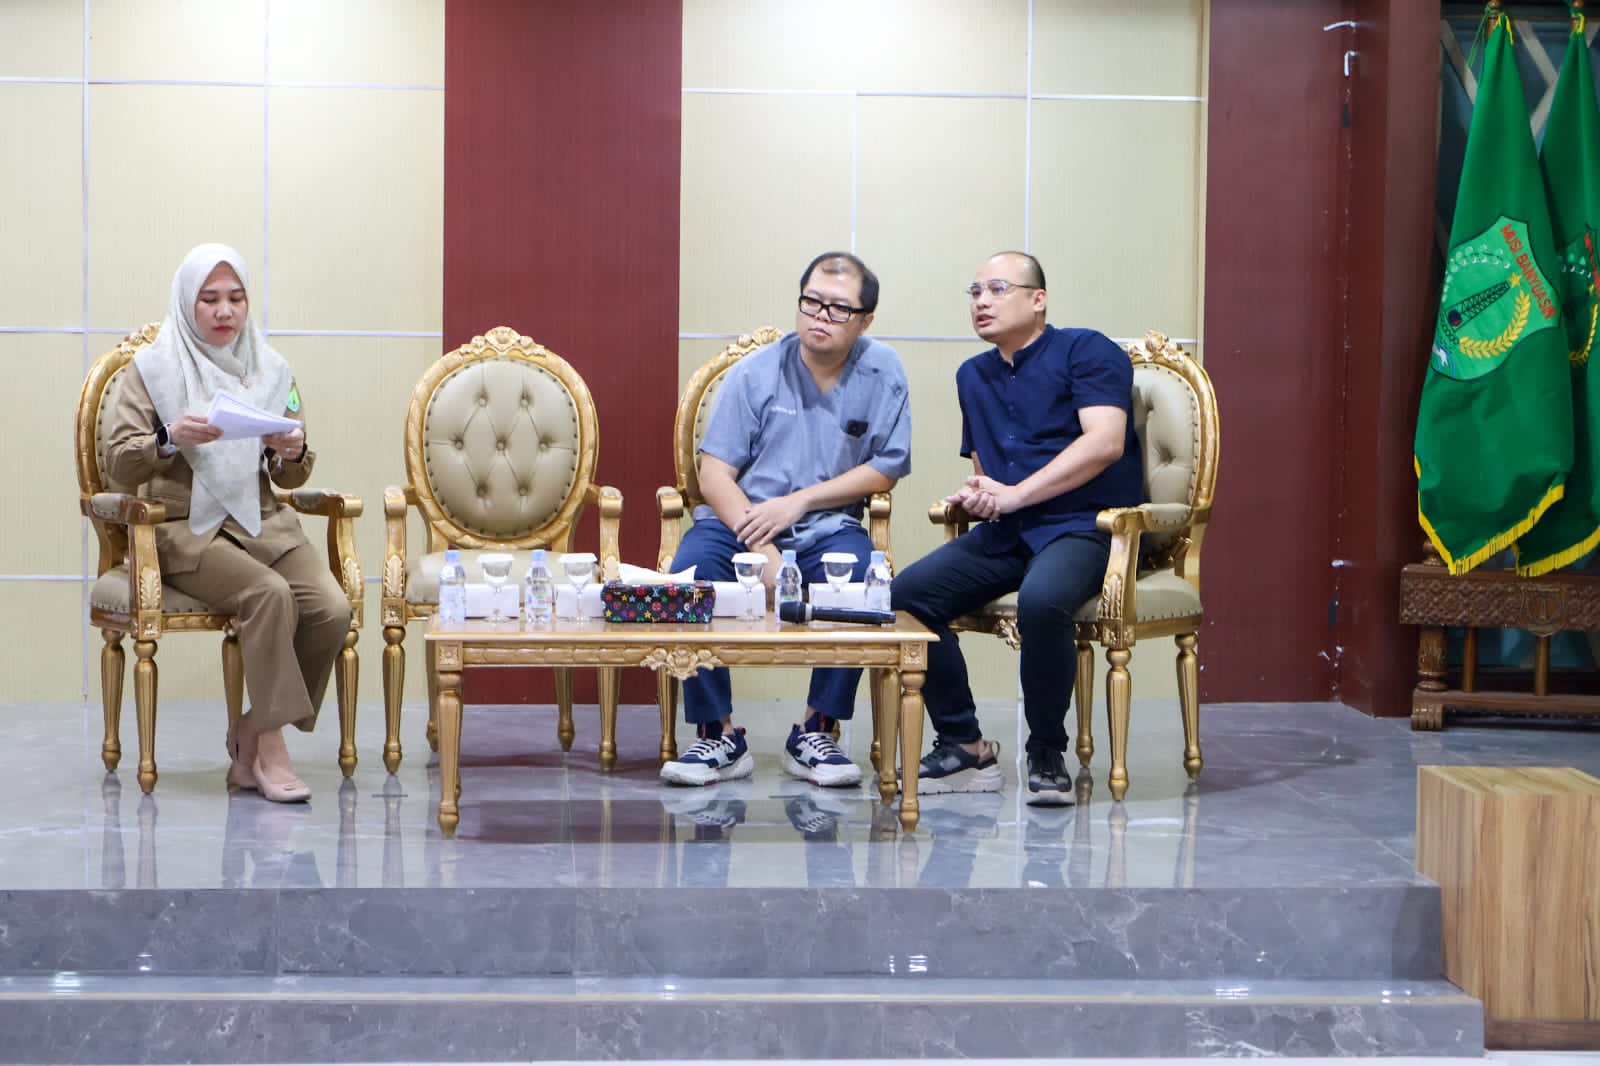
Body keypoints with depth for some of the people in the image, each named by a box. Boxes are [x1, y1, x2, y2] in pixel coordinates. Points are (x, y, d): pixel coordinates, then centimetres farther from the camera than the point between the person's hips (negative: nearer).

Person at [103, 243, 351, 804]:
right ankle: (269, 747, -21)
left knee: (333, 609, -22)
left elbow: (292, 479, 13)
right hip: (184, 526, -4)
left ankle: (253, 735, -5)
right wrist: (170, 438, -24)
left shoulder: (270, 369, 13)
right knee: (270, 593, -32)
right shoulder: (154, 368, 2)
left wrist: (293, 452, -11)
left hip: (262, 520, 4)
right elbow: (117, 463, -6)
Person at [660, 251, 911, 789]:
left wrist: (800, 501, -10)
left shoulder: (882, 371, 1)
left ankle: (815, 734, -15)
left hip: (827, 526, 0)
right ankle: (719, 736, -17)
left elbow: (886, 468, 0)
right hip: (739, 520, 0)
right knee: (691, 573, -30)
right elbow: (715, 473, -6)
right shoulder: (754, 373, -2)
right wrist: (763, 550, -20)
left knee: (858, 574, -32)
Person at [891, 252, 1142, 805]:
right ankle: (963, 745, -8)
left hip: (1083, 526, -7)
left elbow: (1105, 441, -15)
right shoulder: (973, 375, 23)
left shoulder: (1086, 351, 0)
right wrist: (977, 495, 5)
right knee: (906, 593, -17)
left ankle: (1047, 755, -18)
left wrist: (1013, 494, -18)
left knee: (1041, 600, -39)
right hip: (1005, 533, 7)